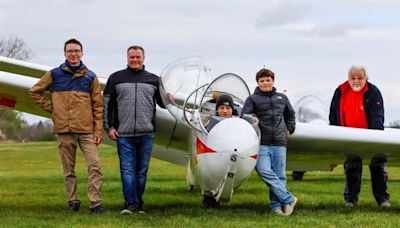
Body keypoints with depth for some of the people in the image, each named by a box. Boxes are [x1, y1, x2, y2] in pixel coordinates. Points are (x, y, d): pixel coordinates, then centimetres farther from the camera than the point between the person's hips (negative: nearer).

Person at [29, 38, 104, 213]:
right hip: (64, 130, 0)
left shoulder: (90, 77, 7)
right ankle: (73, 201, 13)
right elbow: (35, 92, 15)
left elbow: (98, 106, 6)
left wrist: (98, 131, 0)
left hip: (86, 130, 0)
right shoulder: (54, 74, 5)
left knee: (94, 165, -10)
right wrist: (51, 108, 5)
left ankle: (95, 202, -7)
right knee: (68, 170, 5)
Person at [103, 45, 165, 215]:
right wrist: (109, 127, 2)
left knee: (142, 170, 5)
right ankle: (130, 204, -9)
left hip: (146, 134, 1)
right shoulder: (116, 78, 9)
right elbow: (107, 104, 9)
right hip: (123, 134, -1)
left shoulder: (153, 80, 12)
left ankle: (138, 204, 13)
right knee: (127, 169, -8)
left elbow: (163, 103, 17)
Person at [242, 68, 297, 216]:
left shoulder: (282, 98, 19)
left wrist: (289, 130, 23)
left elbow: (290, 115, 35)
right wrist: (252, 117, -22)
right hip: (262, 143, -3)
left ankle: (276, 205, 5)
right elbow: (244, 116, -2)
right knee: (264, 171, -19)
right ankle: (288, 199, -12)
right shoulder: (252, 99, 8)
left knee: (279, 175, -1)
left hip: (279, 143, 3)